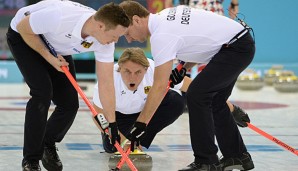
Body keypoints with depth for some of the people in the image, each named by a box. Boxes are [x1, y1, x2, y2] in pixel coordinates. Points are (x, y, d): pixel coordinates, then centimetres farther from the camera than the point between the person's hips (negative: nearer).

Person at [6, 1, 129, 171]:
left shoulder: (105, 42, -24)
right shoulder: (60, 17, -42)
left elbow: (106, 83, -17)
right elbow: (23, 27, -25)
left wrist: (113, 125, -15)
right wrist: (49, 57, -22)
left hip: (57, 48, 6)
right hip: (24, 36, -6)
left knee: (69, 104, -4)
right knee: (43, 92, -22)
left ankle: (48, 145, 24)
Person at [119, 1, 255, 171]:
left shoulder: (161, 35, -20)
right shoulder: (166, 15, 8)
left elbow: (160, 87, -22)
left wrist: (140, 124, -18)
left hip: (236, 47, -10)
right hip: (242, 41, 10)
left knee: (197, 95, -12)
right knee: (214, 100, 16)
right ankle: (238, 156, 23)